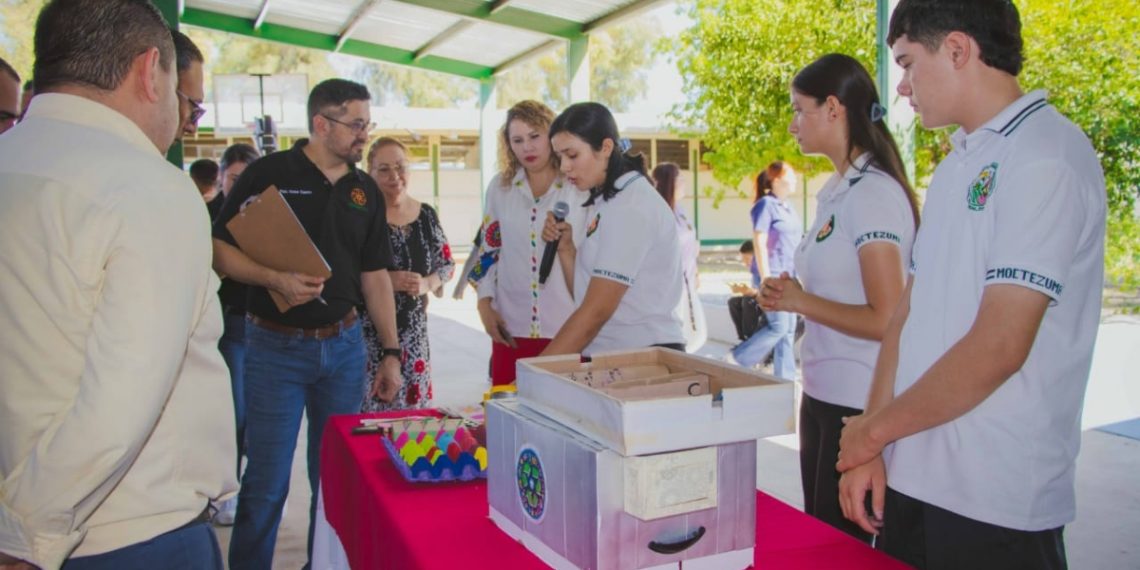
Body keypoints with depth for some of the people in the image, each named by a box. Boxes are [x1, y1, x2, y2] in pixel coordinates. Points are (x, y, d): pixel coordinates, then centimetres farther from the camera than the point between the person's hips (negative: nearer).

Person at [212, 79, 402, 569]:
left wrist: (390, 352, 7)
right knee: (266, 482, 1)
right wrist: (276, 280, -23)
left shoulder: (365, 191, 9)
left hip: (343, 345, 5)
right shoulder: (268, 173, -6)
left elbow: (375, 275, 11)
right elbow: (219, 249, -7)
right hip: (276, 347, -4)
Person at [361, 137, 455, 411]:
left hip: (414, 330, 5)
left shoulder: (427, 215, 8)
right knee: (370, 406, -7)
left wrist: (427, 283, -5)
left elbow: (447, 264, 15)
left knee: (414, 405, 9)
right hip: (369, 331, -4)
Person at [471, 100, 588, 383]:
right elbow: (488, 249, 13)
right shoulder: (499, 187, 10)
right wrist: (484, 304, 4)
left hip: (570, 328, -3)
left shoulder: (582, 187, -1)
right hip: (511, 328, 3)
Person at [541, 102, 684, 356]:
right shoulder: (604, 203, 11)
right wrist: (565, 248, -4)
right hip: (610, 355, 7)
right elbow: (585, 298, 10)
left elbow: (596, 312, -17)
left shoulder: (631, 206, -14)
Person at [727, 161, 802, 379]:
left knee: (789, 329, 8)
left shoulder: (787, 207, 14)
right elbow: (759, 243, -15)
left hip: (789, 275, 8)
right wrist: (766, 279, -19)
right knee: (779, 327, -10)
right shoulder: (766, 205, -10)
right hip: (773, 275, -8)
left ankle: (785, 378, 15)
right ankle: (736, 359, 4)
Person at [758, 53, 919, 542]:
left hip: (858, 405, -9)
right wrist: (788, 297, 3)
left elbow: (886, 320, -22)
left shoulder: (872, 193, -18)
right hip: (822, 392, 9)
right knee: (815, 528, 20)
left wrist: (802, 301, -13)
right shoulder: (836, 190, 10)